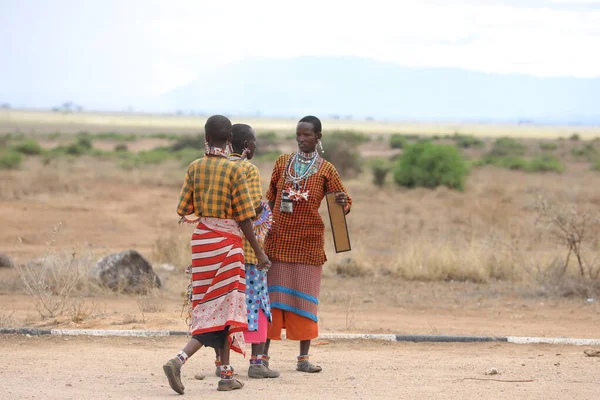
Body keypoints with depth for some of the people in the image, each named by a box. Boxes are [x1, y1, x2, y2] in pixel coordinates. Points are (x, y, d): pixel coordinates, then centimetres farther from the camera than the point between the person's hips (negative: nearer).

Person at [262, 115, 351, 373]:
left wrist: (342, 203, -23)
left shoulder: (326, 170, 1)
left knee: (304, 296, 3)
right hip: (279, 238, 1)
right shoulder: (283, 162, 7)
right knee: (273, 293, 0)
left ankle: (303, 357, 7)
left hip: (308, 240, -1)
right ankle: (263, 354, 3)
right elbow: (270, 198, 14)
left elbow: (344, 206, 0)